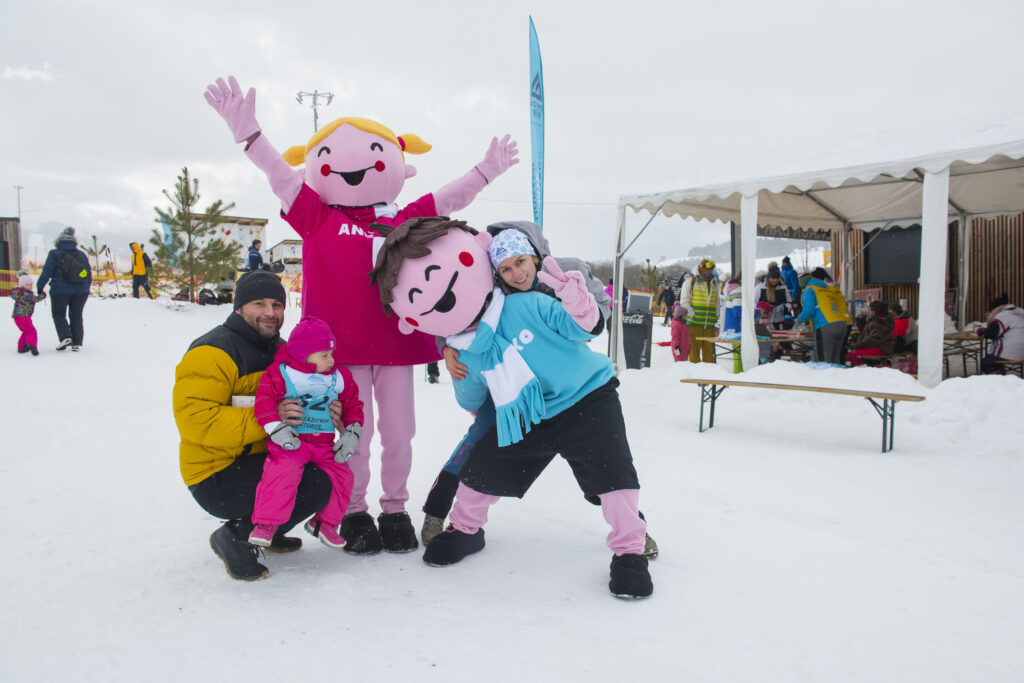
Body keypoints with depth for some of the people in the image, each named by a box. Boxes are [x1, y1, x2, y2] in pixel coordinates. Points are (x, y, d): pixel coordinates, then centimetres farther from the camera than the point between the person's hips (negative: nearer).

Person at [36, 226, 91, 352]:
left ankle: (65, 337, -8)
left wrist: (39, 287, 2)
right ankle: (77, 343, 7)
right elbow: (89, 275, 13)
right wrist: (85, 289, 24)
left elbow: (47, 272, -6)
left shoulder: (54, 254, -2)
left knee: (59, 314, 12)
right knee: (76, 316, 12)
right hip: (81, 291, 3)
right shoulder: (82, 254, 9)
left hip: (60, 291, -3)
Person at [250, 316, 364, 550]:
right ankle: (265, 524, -16)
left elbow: (352, 405, 16)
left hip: (325, 444, 5)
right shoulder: (280, 374, -5)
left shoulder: (339, 377, 9)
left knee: (342, 477, -3)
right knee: (283, 473, -28)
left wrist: (351, 434, 5)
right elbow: (264, 399, -12)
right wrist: (277, 429, -22)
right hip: (291, 442, -5)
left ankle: (325, 522, 17)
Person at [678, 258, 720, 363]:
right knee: (694, 349, -4)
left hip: (710, 325, 4)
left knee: (709, 351, 4)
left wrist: (716, 323, 15)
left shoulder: (714, 283, 19)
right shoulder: (690, 282, 4)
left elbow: (717, 304, 22)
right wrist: (693, 315, -11)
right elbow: (684, 302, 1)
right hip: (694, 323, -4)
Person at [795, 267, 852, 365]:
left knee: (823, 362, -7)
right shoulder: (833, 288, 25)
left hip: (825, 327, -7)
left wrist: (799, 320, 9)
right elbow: (843, 306, 22)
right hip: (844, 325, 7)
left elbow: (809, 311, -9)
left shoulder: (810, 290, 4)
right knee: (836, 360, 13)